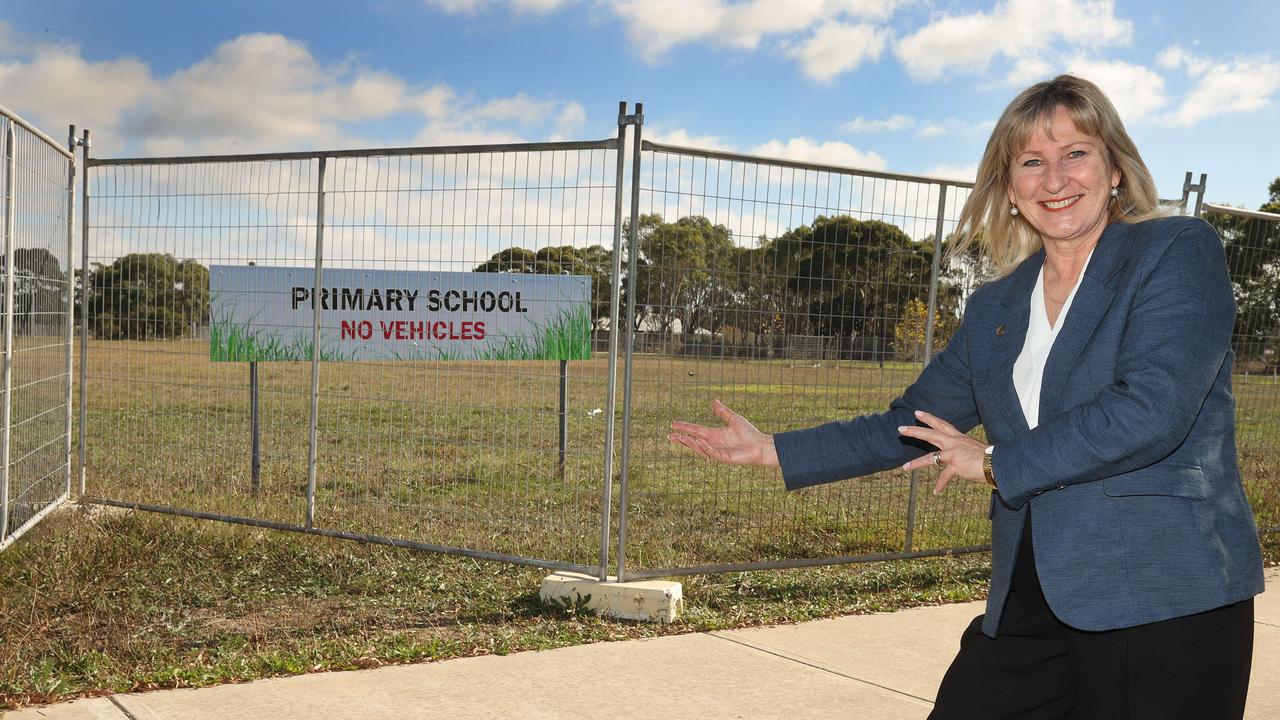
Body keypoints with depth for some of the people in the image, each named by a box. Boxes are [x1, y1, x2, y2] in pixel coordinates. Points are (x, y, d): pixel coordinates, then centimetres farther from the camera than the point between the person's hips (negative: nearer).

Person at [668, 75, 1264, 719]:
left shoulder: (1180, 252, -4)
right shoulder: (994, 308, 13)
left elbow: (1152, 409, -17)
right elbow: (910, 426, 19)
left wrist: (997, 463, -6)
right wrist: (774, 451, 14)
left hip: (1164, 603, -5)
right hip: (1026, 601, 5)